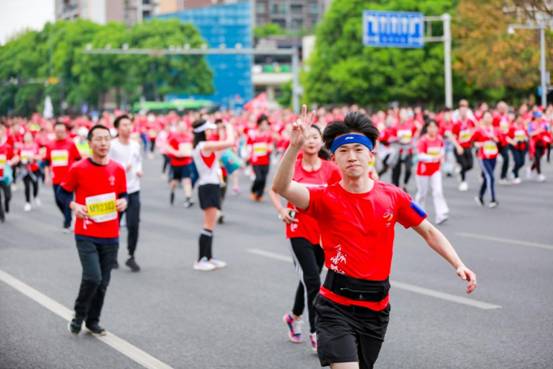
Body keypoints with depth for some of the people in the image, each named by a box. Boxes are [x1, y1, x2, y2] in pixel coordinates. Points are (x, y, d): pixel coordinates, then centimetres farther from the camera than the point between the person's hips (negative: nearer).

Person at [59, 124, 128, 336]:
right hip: (86, 234, -4)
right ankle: (79, 316, 11)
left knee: (103, 282, 9)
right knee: (92, 277, -15)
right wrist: (73, 206, -13)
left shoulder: (118, 170, 2)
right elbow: (63, 192, 5)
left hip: (110, 236, 4)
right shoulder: (78, 169, -7)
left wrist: (123, 202, -7)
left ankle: (93, 321, 28)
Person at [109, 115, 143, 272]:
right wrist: (122, 170, -23)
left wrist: (139, 170, 4)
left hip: (133, 190, 4)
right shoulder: (112, 146, -9)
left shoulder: (136, 145, 9)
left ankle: (131, 257, 8)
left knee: (133, 225, -3)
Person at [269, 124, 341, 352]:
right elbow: (274, 190, 7)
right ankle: (315, 333, -1)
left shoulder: (331, 170, -6)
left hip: (323, 233, 2)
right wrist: (281, 210, -9)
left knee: (308, 279, 16)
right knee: (313, 281, -11)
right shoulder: (291, 166, -7)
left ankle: (294, 317, 42)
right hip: (299, 231, -2)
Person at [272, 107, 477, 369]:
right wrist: (295, 146, -37)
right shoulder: (326, 199, -8)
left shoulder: (392, 197, 1)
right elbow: (281, 187, -24)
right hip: (336, 305, -4)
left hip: (376, 308, 4)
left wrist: (458, 265, -1)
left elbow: (429, 232, 10)